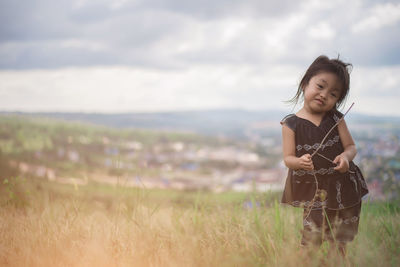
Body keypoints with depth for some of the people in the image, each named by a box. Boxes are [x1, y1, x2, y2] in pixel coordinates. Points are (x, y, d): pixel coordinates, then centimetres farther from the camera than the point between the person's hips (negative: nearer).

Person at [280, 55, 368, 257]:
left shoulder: (336, 119, 1)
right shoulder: (291, 124, -7)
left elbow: (351, 146, 4)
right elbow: (288, 158, -7)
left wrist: (346, 156, -19)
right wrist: (300, 162, -29)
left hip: (342, 188, 3)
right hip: (312, 192, -3)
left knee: (340, 242, 15)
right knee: (311, 239, -6)